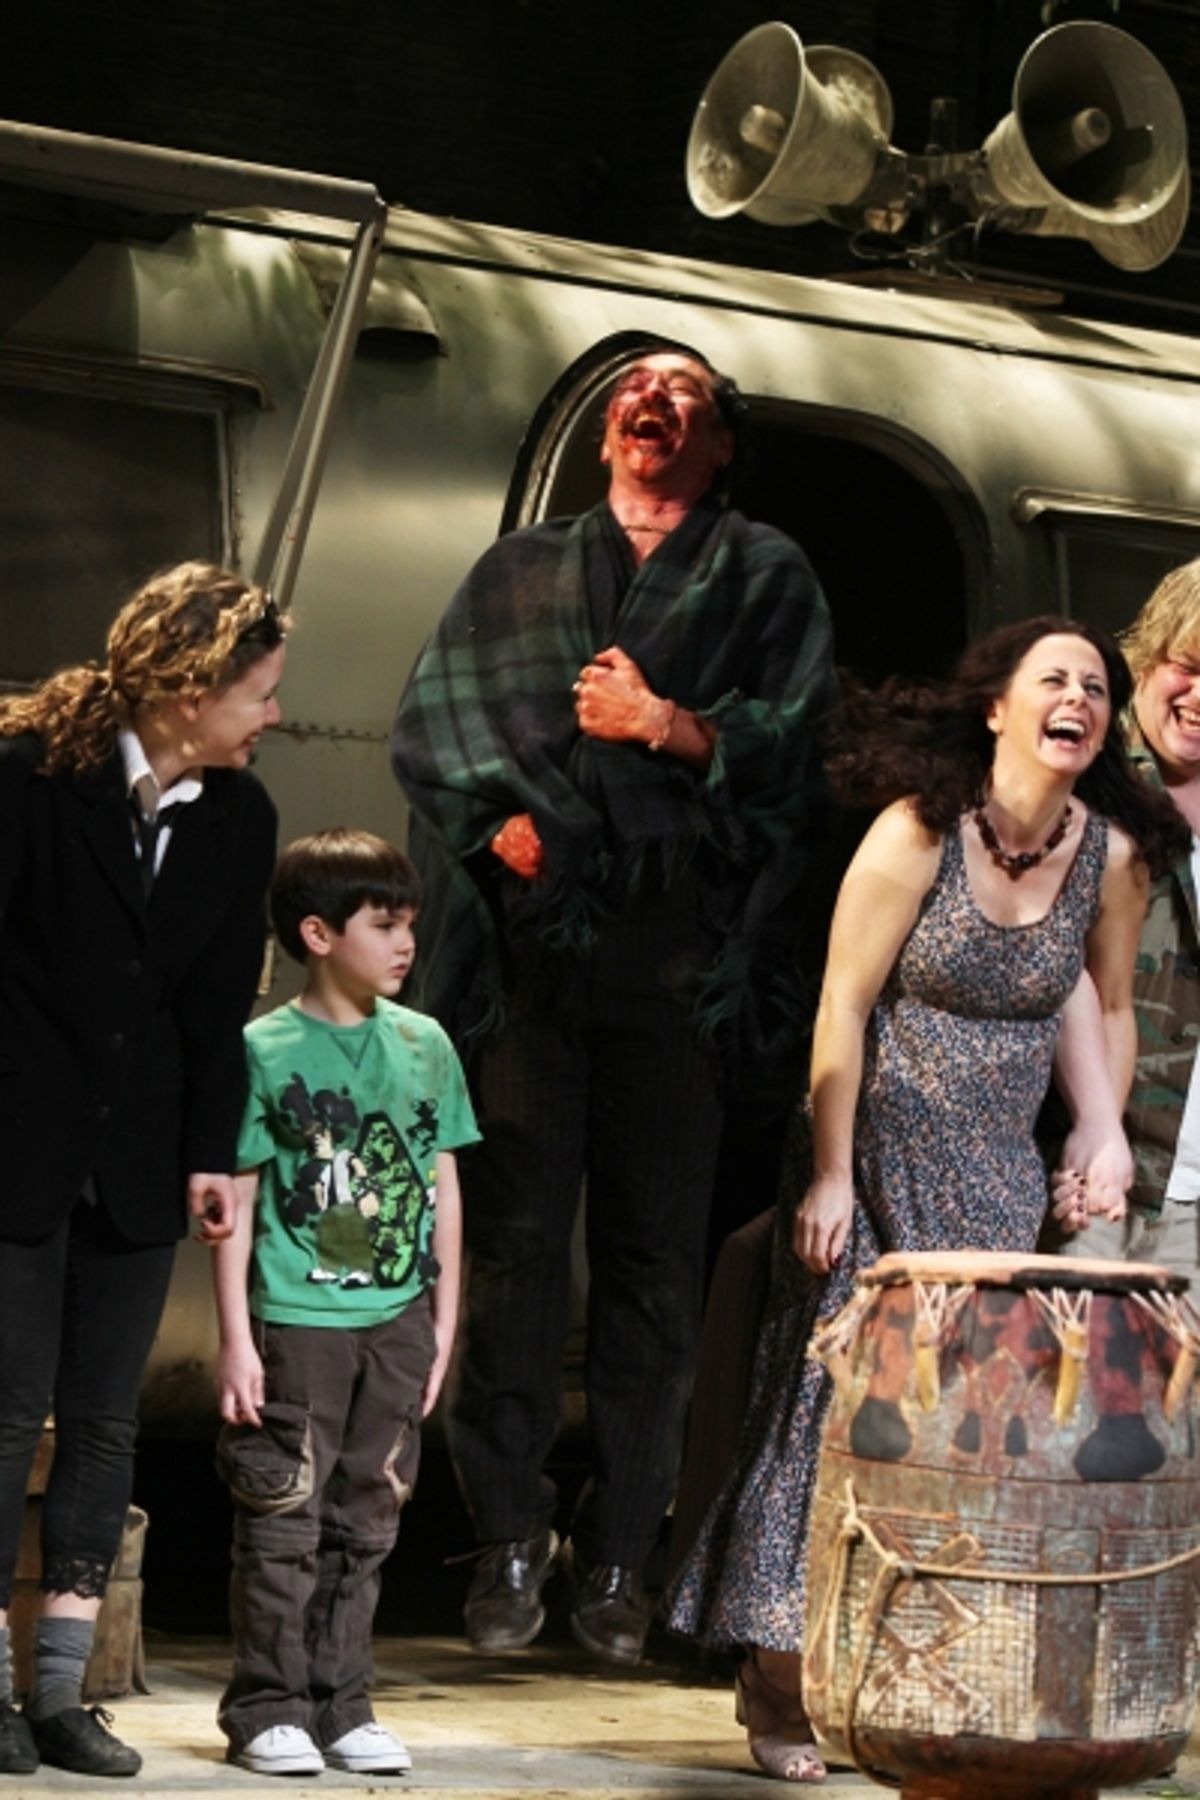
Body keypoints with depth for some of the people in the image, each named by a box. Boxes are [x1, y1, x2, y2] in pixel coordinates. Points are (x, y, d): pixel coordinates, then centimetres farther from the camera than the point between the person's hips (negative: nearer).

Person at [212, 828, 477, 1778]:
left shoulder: (425, 1045, 8)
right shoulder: (266, 1050, -5)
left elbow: (444, 1187, 14)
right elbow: (236, 1201, -4)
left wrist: (444, 1317, 11)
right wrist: (236, 1337, -8)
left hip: (396, 1323, 4)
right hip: (297, 1319, -4)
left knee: (365, 1524, 9)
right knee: (283, 1527, -2)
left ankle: (341, 1706, 16)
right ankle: (269, 1708, 6)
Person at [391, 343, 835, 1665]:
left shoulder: (764, 578, 16)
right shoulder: (517, 574, 22)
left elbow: (794, 741, 3)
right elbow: (433, 723, 10)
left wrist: (669, 726, -11)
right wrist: (505, 825, -6)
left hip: (676, 949, -1)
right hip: (528, 944, 1)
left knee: (653, 1255, -3)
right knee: (512, 1235, -6)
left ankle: (619, 1557, 1)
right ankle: (508, 1542, -3)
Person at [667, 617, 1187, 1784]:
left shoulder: (1112, 856, -3)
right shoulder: (920, 832, -14)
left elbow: (1109, 1009, 12)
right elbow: (843, 1002, -12)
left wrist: (1104, 1138, 3)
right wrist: (829, 1175, -13)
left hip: (998, 1178, 4)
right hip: (881, 1153, -4)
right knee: (842, 1401, -3)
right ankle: (780, 1683, 5)